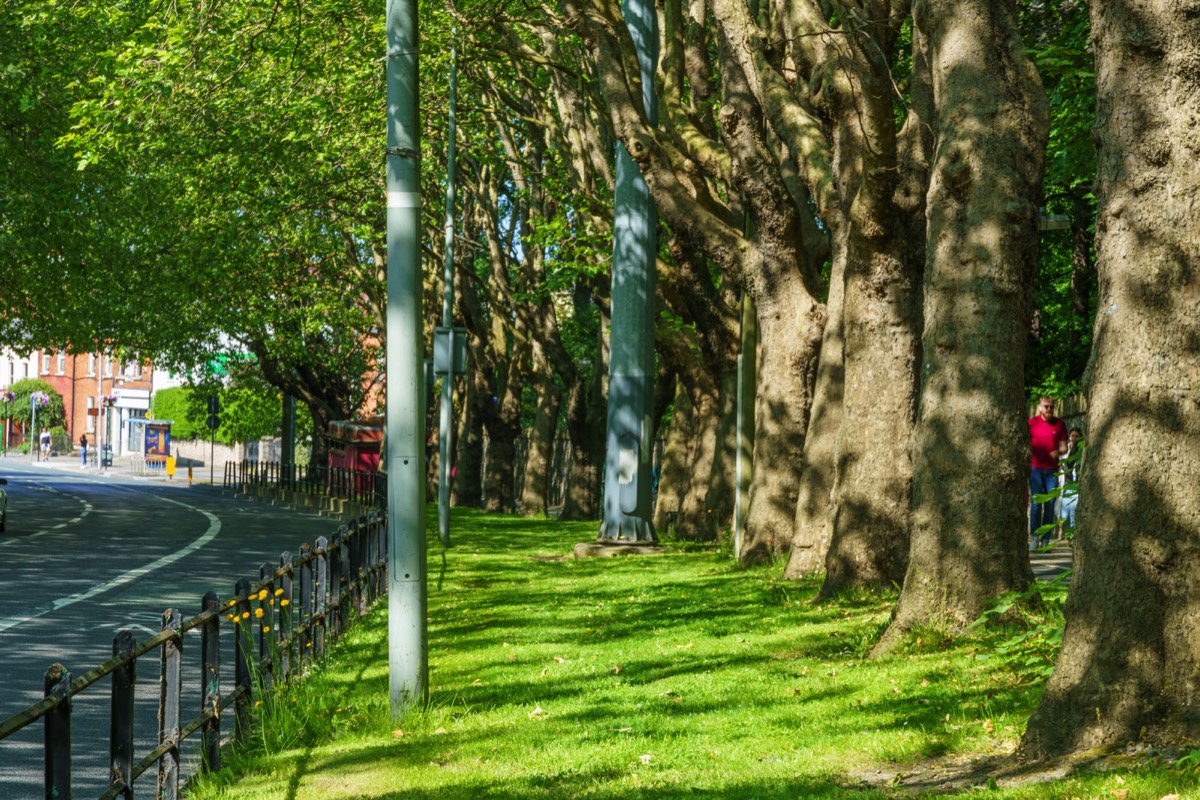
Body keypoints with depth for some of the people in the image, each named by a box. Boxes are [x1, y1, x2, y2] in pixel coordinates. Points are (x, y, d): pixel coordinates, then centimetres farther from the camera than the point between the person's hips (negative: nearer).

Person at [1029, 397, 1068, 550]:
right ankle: (1034, 538, -1)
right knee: (1036, 503, -6)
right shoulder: (1032, 422, 3)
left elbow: (1064, 447, 9)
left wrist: (1058, 452, -14)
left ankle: (1046, 539, 3)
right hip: (1035, 468, -2)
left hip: (1052, 470, 2)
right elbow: (1026, 445, 7)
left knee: (1050, 505, 0)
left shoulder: (1060, 424, 7)